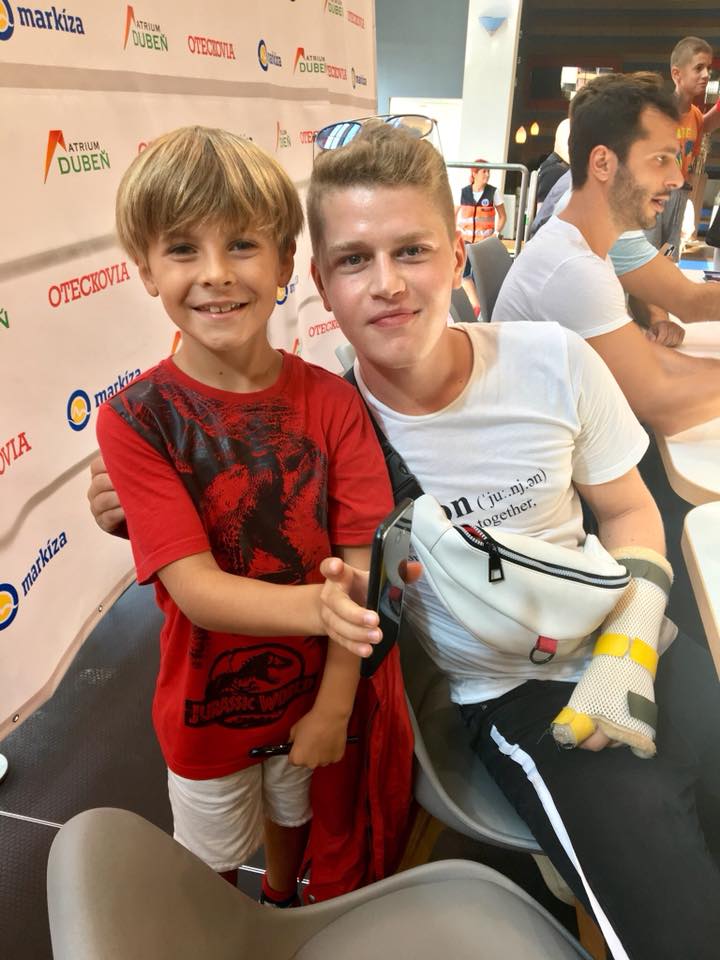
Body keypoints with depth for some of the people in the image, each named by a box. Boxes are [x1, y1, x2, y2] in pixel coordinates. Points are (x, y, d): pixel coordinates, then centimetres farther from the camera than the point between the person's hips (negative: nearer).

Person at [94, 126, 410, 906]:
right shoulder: (136, 419, -22)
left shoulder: (332, 403, -16)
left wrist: (334, 706, -16)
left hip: (314, 694, 2)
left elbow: (363, 567, -16)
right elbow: (196, 589, -27)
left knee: (294, 817, 31)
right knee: (213, 867, 26)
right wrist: (324, 605, -42)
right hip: (209, 711, -1)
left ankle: (285, 902, 64)